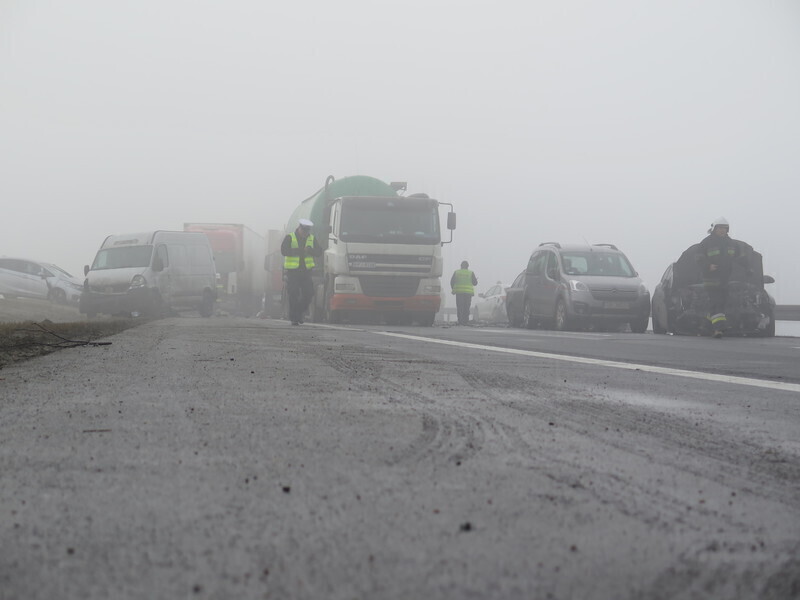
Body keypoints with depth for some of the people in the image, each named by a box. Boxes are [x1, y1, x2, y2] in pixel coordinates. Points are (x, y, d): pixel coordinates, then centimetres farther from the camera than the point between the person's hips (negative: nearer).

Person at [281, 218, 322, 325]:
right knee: (293, 296, -5)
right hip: (292, 271, -3)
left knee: (309, 294, -3)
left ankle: (300, 313, 18)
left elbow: (319, 252, 4)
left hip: (306, 271, 3)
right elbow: (284, 251, -14)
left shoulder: (312, 239, 11)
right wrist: (300, 251, -20)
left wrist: (310, 250, -17)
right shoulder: (290, 238, 0)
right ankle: (294, 318, 1)